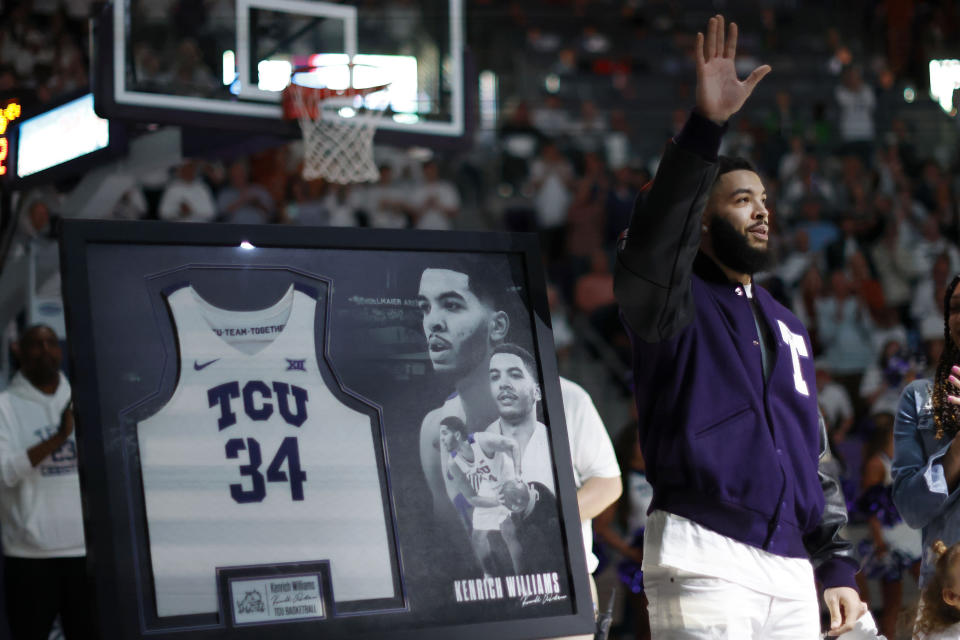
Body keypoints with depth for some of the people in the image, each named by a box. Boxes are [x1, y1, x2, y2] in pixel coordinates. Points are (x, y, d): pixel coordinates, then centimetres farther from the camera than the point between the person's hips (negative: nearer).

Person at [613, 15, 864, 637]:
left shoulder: (787, 326, 23)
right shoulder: (676, 302, 3)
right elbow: (654, 241, -22)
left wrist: (836, 565, 16)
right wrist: (707, 125, -31)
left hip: (791, 573, 7)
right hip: (705, 562, -7)